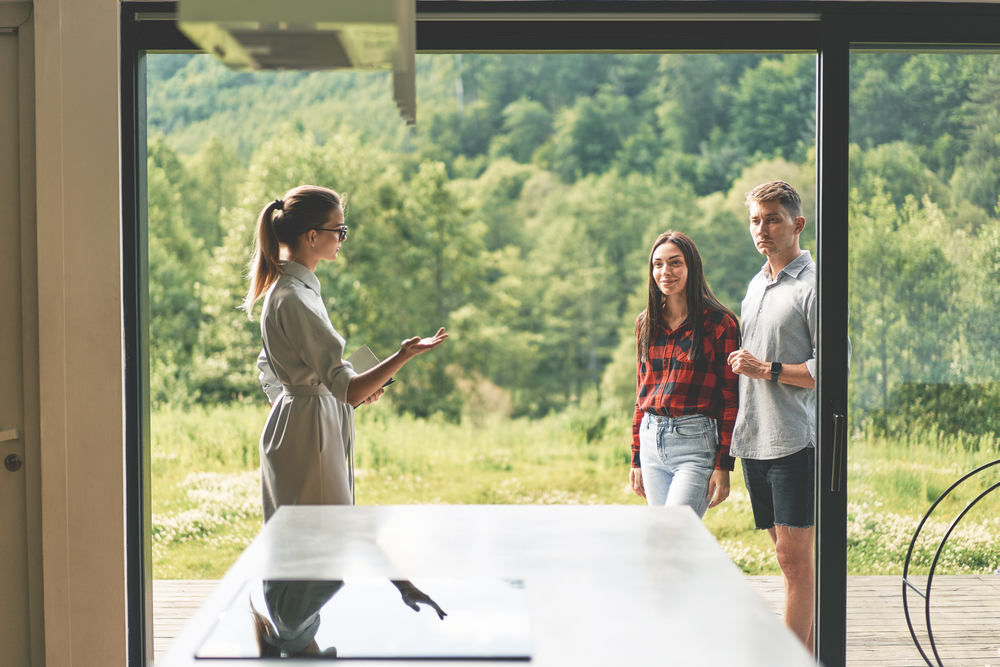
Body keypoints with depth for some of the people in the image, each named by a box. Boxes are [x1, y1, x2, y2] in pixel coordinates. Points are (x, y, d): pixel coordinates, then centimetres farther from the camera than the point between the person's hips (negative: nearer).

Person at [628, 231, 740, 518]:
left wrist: (723, 465, -10)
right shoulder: (646, 324, 12)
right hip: (652, 441, 6)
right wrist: (636, 458, 16)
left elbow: (730, 398, -5)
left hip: (696, 443, -6)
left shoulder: (719, 323, -5)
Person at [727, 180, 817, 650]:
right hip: (755, 441, 8)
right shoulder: (756, 285, 19)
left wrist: (766, 369, -13)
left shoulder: (813, 285, -7)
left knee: (796, 558, -7)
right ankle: (811, 652, 19)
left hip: (795, 440, -8)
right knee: (788, 556, 12)